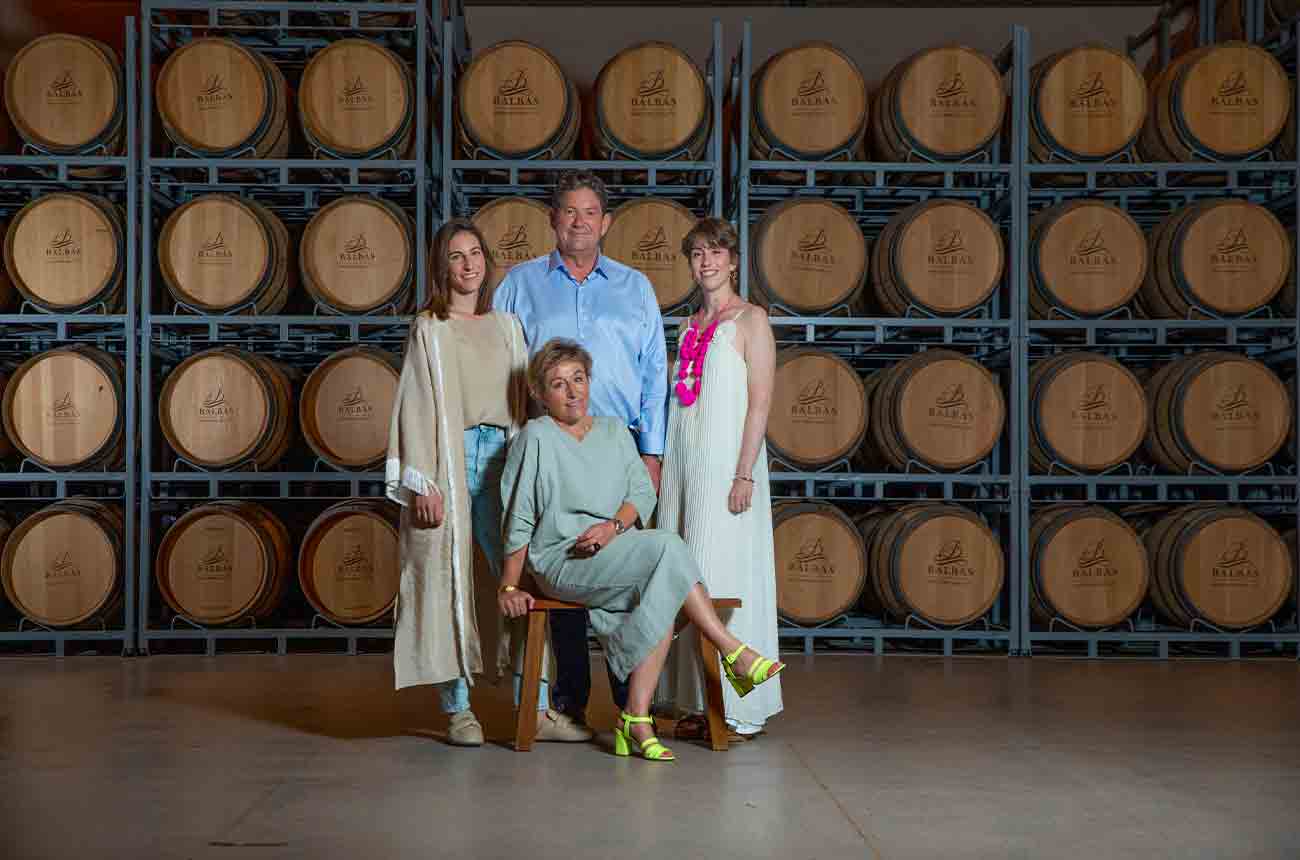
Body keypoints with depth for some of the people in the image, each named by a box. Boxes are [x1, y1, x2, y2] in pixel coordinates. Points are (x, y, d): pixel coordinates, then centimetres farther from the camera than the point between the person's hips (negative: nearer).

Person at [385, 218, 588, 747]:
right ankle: (458, 708, 9)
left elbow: (524, 401, 14)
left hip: (501, 460, 3)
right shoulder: (429, 330, 3)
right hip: (448, 462, -3)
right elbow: (416, 408, -2)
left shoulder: (506, 325, 14)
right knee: (449, 582, -1)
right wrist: (423, 483, -10)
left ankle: (534, 708, 3)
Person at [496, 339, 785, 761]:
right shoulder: (536, 437, 0)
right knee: (666, 546, -27)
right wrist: (508, 587, -1)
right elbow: (518, 519, 1)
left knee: (662, 595, -29)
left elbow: (643, 493, 10)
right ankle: (734, 654, -21)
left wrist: (613, 525, -11)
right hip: (562, 562, -5)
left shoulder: (614, 430, 17)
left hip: (615, 552, 5)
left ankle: (636, 722, -28)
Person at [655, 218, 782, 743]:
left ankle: (740, 711, -1)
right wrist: (664, 471, 13)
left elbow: (760, 403, -9)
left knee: (725, 578, -7)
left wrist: (744, 474, -17)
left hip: (726, 461, -7)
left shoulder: (751, 320, -3)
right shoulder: (689, 327, 17)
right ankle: (700, 704, 11)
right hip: (684, 463, 7)